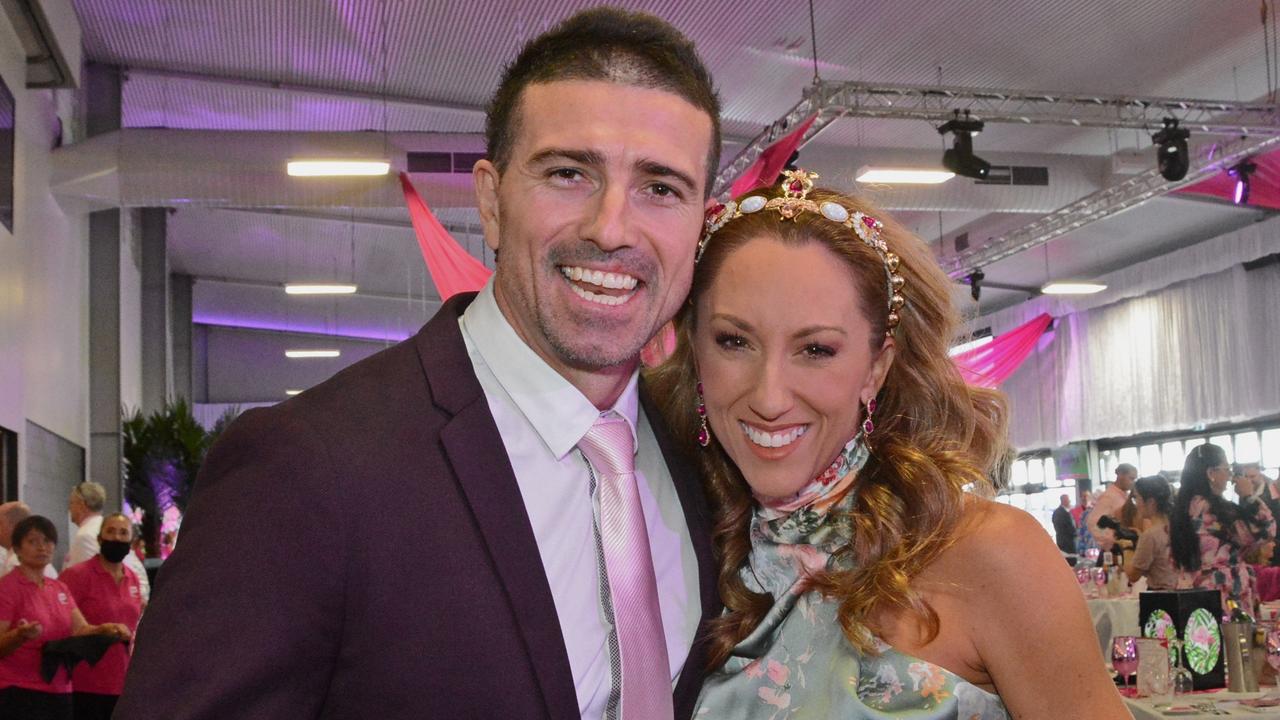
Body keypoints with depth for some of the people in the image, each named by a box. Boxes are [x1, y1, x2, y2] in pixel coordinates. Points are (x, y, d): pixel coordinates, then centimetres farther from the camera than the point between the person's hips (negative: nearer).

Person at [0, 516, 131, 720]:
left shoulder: (60, 589, 14)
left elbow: (81, 630, 5)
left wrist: (105, 629, -15)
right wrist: (21, 635, -31)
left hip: (60, 693, 7)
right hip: (20, 694, -7)